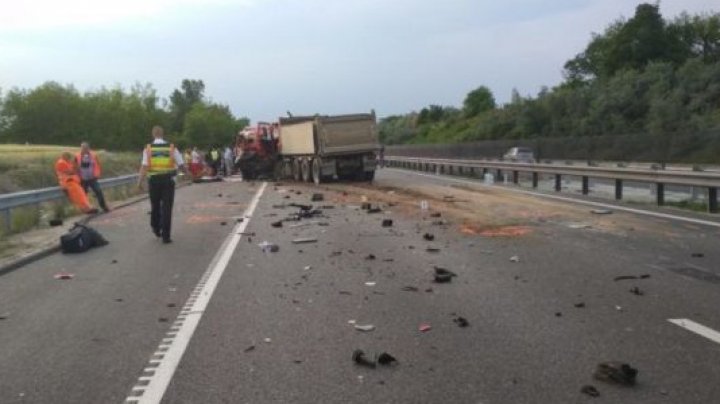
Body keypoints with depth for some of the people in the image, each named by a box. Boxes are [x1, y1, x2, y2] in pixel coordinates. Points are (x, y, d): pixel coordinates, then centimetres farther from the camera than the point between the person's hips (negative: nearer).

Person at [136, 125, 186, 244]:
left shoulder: (148, 148, -3)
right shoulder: (172, 148, -3)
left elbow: (144, 166, -13)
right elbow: (181, 165, 0)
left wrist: (140, 182, -14)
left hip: (154, 181, 1)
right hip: (168, 181, -1)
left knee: (155, 205, 21)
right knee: (167, 208, 2)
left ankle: (156, 228, 38)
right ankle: (166, 236, -1)